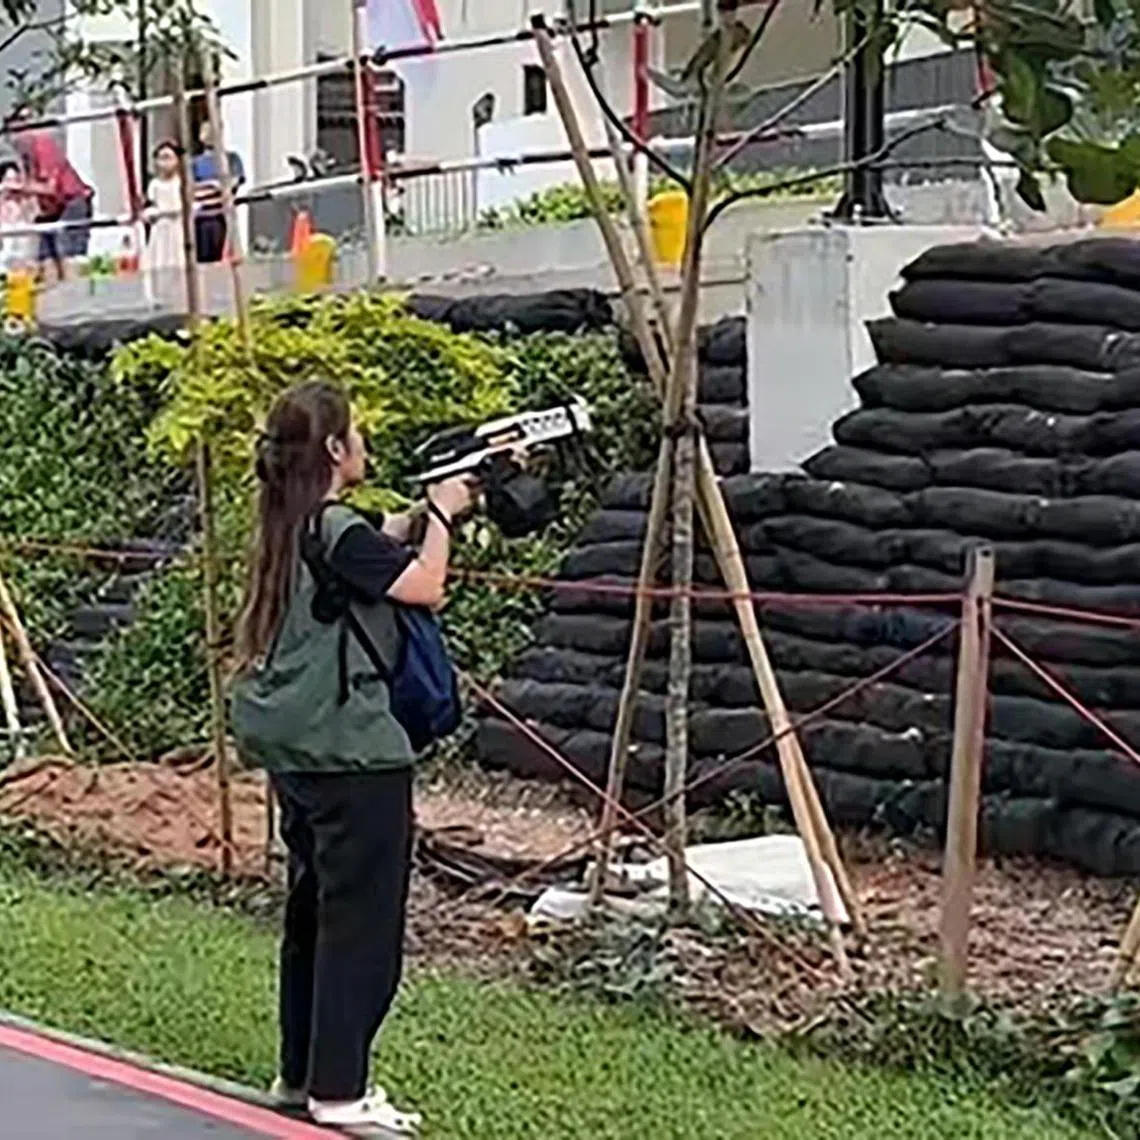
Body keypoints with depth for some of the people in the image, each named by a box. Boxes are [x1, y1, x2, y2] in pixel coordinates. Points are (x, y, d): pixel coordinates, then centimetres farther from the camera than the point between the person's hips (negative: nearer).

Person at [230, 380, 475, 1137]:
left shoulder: (294, 529, 11)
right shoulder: (337, 531, -16)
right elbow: (426, 586, -16)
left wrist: (418, 514, 12)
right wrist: (440, 515, -2)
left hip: (296, 746, 10)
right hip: (352, 752, -10)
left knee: (315, 909, 17)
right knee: (363, 919, -4)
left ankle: (302, 1074, 24)